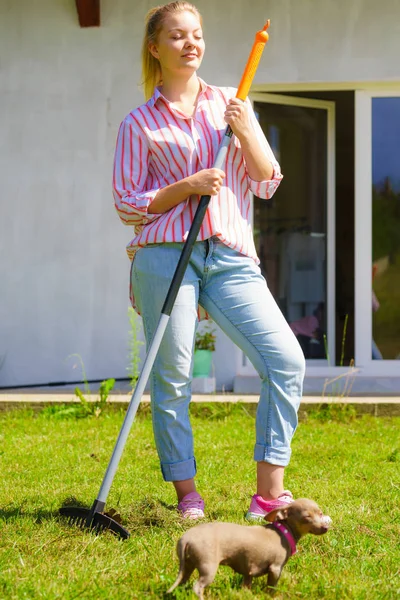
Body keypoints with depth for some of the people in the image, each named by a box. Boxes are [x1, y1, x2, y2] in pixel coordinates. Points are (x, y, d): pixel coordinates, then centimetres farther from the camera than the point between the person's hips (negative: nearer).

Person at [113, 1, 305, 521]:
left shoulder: (230, 105, 16)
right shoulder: (140, 123, 8)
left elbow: (267, 183, 14)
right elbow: (127, 204, 4)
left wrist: (246, 132, -3)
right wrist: (188, 186, -10)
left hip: (230, 257, 2)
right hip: (165, 256, -2)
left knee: (286, 361, -11)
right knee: (172, 378, -2)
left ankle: (269, 494, -5)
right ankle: (187, 495, 11)